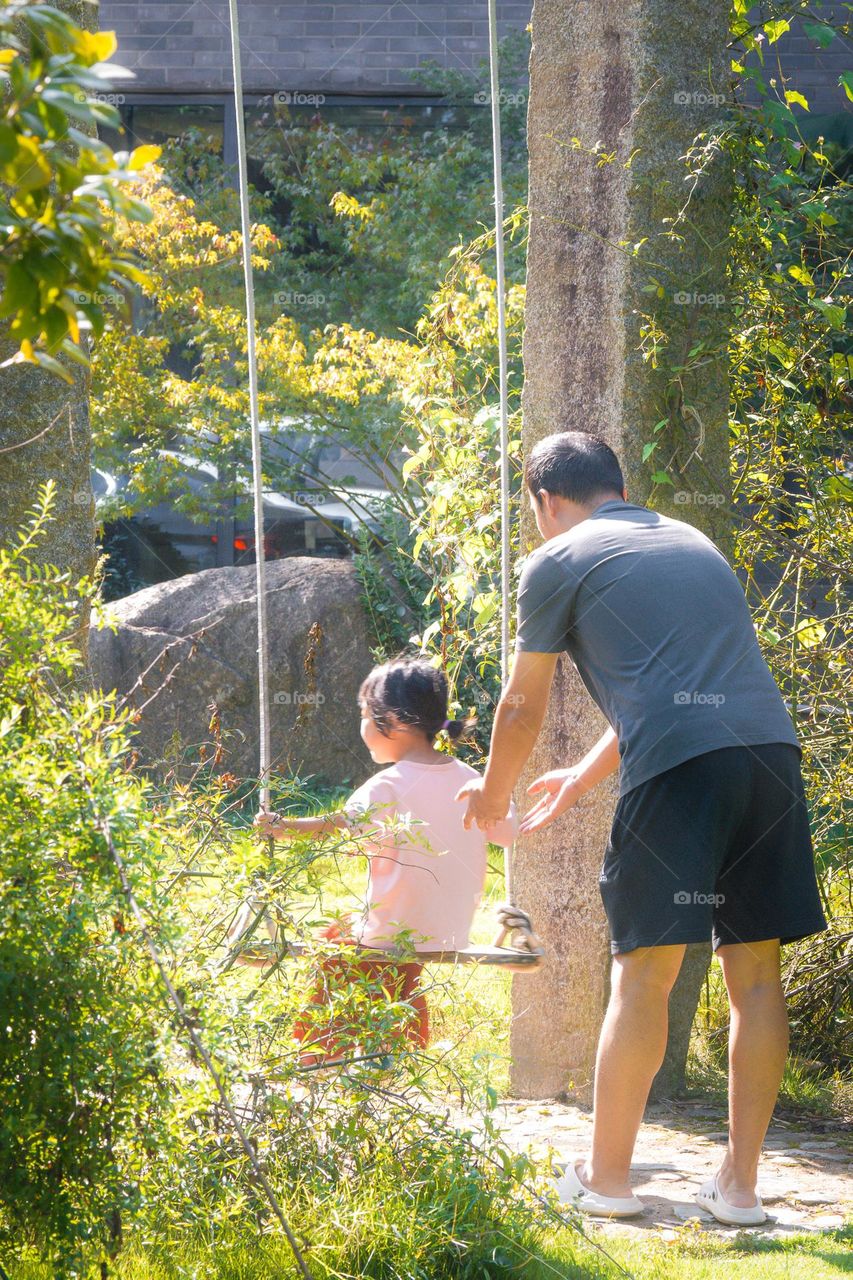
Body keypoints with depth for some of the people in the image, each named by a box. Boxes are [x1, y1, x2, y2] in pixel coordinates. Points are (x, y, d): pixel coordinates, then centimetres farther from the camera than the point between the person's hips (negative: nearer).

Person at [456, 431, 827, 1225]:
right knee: (755, 968, 7)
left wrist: (492, 798, 37)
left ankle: (606, 1179, 9)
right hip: (770, 747, 5)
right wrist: (583, 778, 51)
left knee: (643, 972, 1)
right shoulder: (692, 543, 29)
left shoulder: (557, 564, 11)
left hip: (678, 769, -5)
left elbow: (523, 706, 18)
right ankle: (740, 1184, 9)